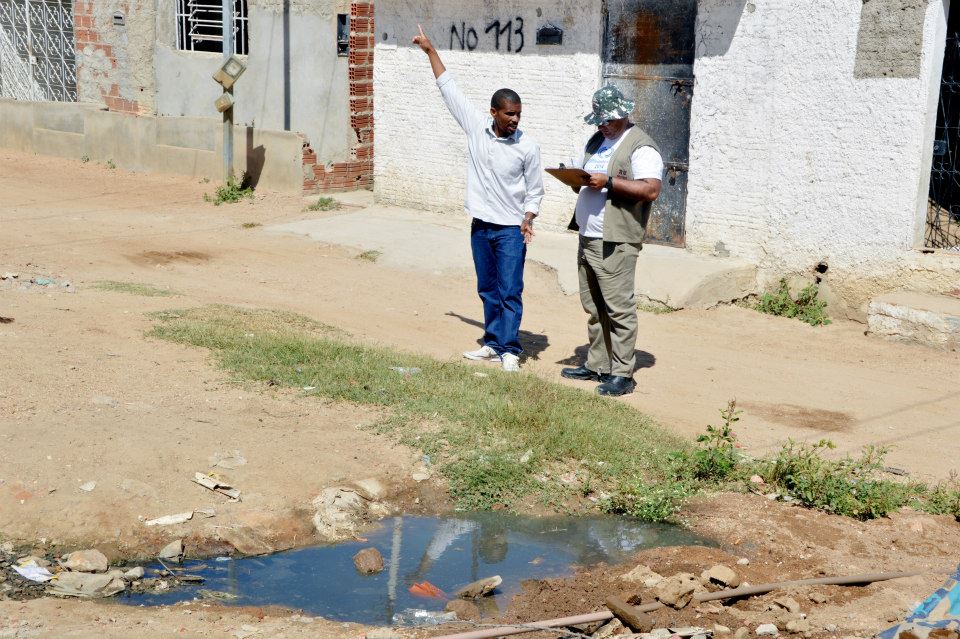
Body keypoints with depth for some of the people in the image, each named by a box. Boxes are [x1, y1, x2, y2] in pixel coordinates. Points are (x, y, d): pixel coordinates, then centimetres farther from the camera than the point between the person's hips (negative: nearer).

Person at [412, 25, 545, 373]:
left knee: (510, 292, -5)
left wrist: (528, 219, -17)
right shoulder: (476, 126, -4)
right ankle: (492, 344, 20)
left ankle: (509, 350, -1)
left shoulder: (527, 146, -10)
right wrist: (430, 50, 6)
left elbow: (535, 190, -1)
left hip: (511, 229, -4)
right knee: (488, 290, 12)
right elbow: (449, 88, 3)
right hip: (480, 226, 4)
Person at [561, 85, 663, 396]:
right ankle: (597, 365, 21)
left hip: (615, 242, -8)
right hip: (587, 237, 8)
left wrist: (608, 181, -22)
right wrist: (575, 180, 4)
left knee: (619, 308, -7)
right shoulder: (596, 141, 20)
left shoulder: (640, 146, -8)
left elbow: (651, 190, -19)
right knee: (593, 307, 12)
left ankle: (622, 374, -3)